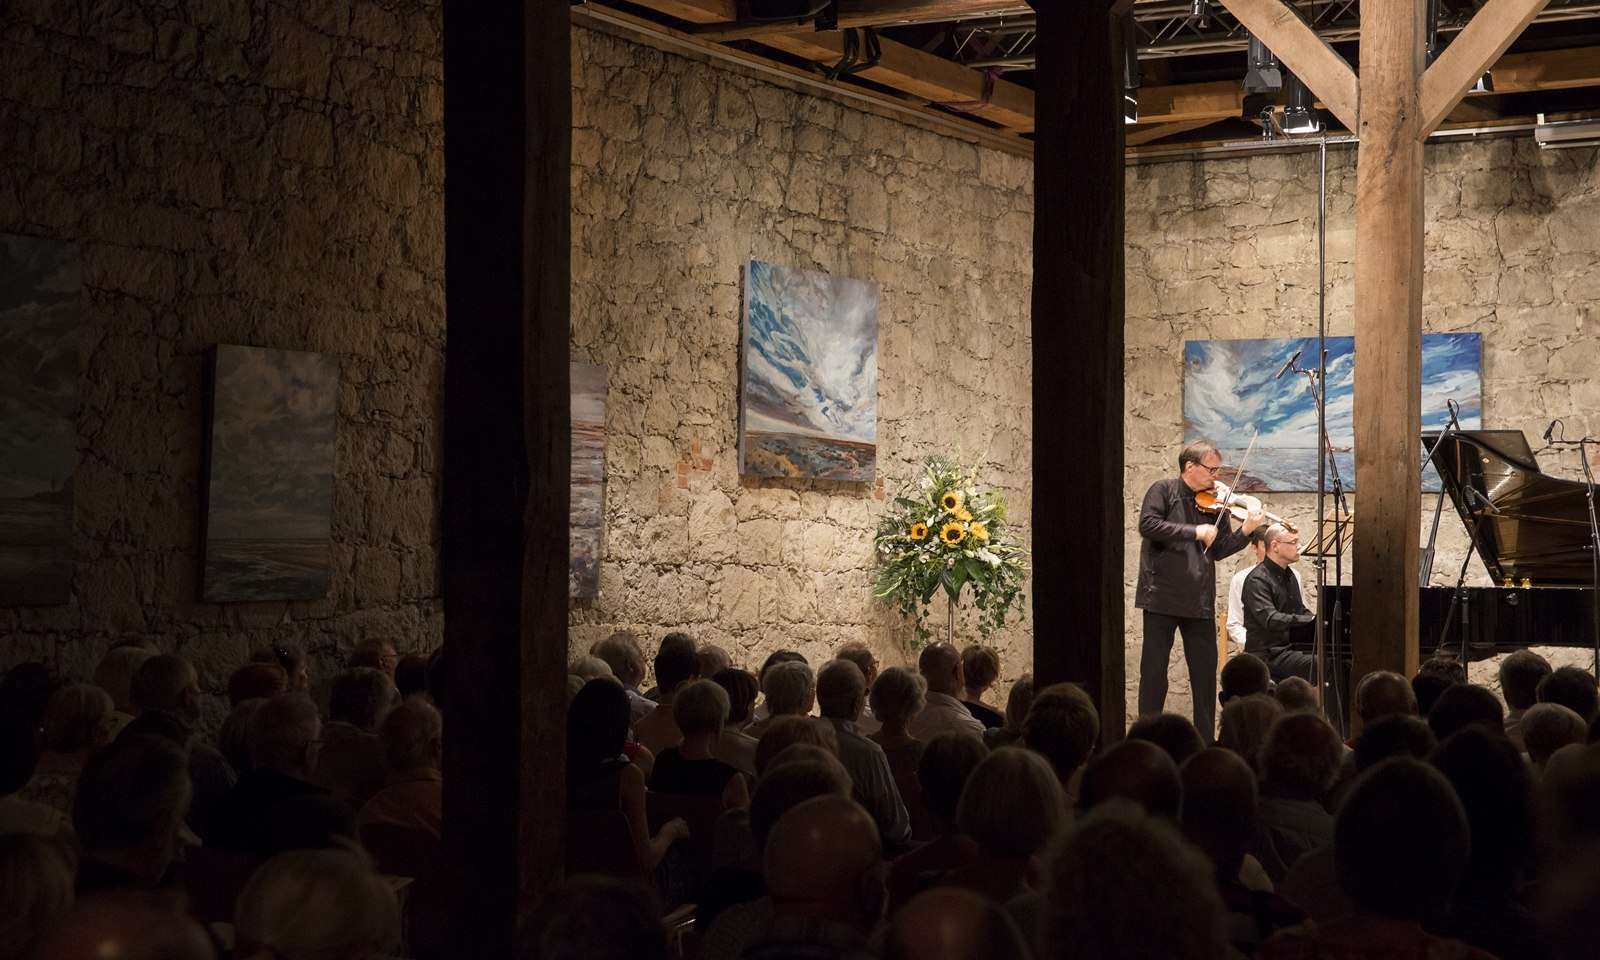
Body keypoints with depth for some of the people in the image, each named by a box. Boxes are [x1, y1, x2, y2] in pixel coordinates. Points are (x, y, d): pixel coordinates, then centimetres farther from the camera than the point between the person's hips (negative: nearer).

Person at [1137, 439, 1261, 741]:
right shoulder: (1163, 490, -2)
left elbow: (1220, 549, 6)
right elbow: (1148, 524, -18)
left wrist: (1246, 531, -11)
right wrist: (1195, 532, -20)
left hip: (1200, 600, 4)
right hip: (1161, 595, -4)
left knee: (1206, 671, 7)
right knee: (1154, 670, 0)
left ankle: (1206, 740, 16)